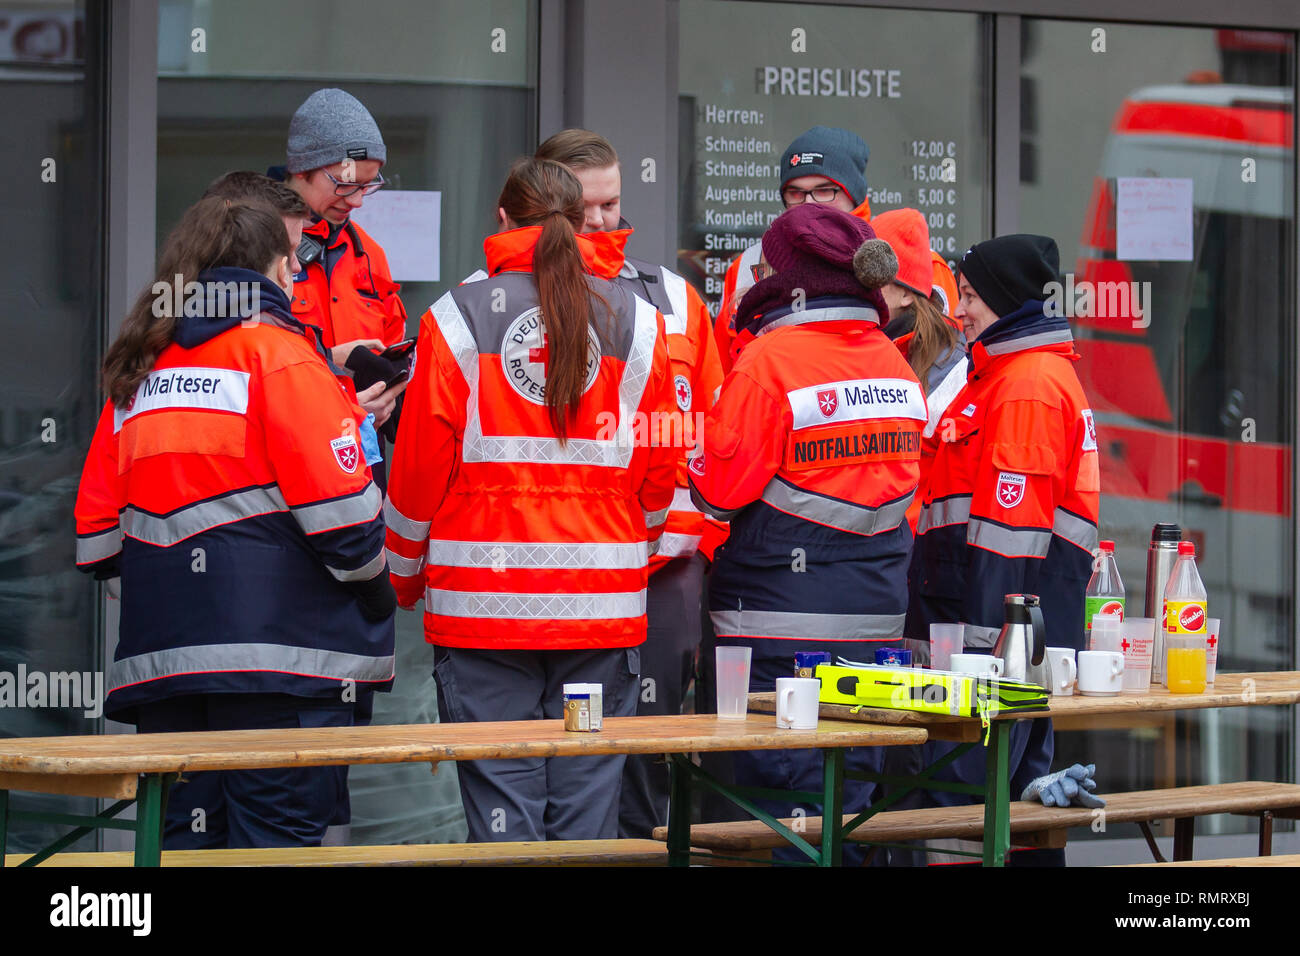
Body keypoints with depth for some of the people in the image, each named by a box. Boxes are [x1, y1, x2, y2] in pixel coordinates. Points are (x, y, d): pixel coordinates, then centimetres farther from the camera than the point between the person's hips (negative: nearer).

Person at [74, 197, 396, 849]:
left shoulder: (137, 366, 16)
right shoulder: (277, 349, -3)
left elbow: (98, 519, 16)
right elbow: (335, 496, -9)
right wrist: (374, 588, 4)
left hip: (160, 648, 6)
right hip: (277, 643, -6)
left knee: (181, 836, 8)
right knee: (277, 839, -6)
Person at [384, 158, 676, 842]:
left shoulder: (458, 318, -1)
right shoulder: (637, 323, 5)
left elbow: (418, 465, 0)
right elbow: (660, 468, 8)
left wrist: (406, 574, 14)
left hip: (482, 605, -2)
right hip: (604, 605, 2)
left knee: (500, 813, 0)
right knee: (588, 809, 5)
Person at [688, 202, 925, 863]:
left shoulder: (767, 360, -13)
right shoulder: (895, 364, 7)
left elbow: (718, 489, -10)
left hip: (780, 611, -6)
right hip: (873, 615, 6)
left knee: (780, 805, -2)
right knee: (851, 792, 13)